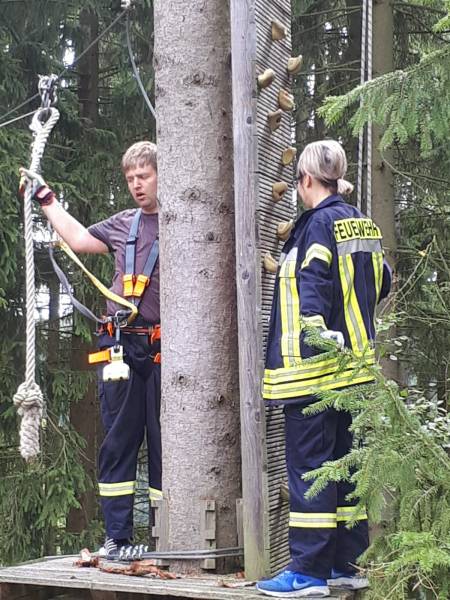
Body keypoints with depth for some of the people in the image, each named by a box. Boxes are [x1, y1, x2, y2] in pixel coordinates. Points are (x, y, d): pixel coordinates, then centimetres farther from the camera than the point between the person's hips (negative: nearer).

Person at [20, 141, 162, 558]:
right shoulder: (123, 225, 18)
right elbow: (76, 238, 31)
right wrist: (46, 198, 34)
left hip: (163, 348, -4)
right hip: (120, 346, 4)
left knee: (164, 441, 1)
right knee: (118, 440, 4)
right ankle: (117, 536, 10)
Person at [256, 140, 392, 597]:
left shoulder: (320, 223, -11)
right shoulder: (363, 224, 13)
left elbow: (313, 288, -19)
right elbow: (382, 282, 21)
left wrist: (314, 335, -20)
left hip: (315, 368, -9)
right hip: (356, 363, 9)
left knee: (308, 464, -4)